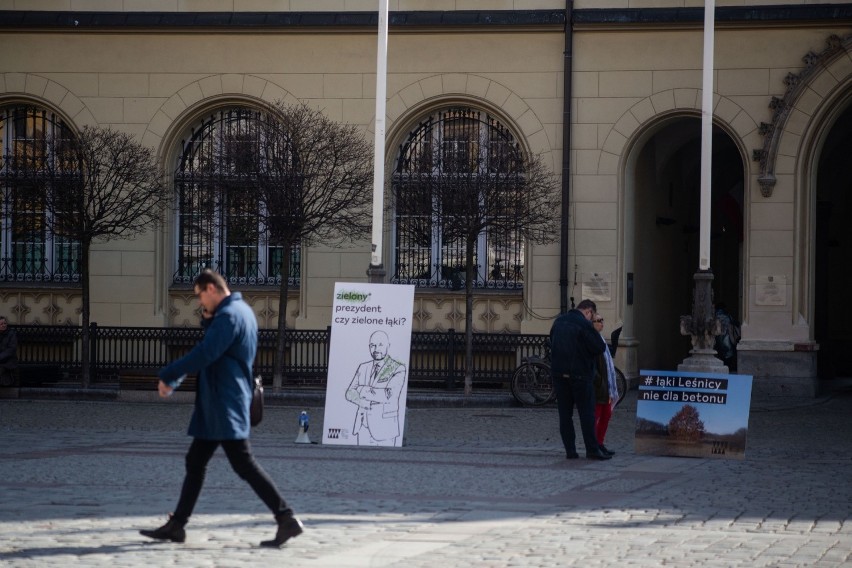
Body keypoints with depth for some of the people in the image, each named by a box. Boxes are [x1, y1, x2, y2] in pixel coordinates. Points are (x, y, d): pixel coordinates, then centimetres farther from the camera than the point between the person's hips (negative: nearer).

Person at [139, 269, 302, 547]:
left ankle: (286, 519, -13)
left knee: (243, 464, -11)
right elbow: (212, 345, 25)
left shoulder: (229, 315, -17)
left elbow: (204, 354, -23)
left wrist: (168, 376, -16)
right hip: (217, 404, 11)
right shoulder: (241, 311, 15)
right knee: (195, 462, 13)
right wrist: (208, 320, 7)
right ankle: (176, 525, 17)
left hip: (226, 403, -11)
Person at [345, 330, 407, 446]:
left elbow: (390, 396, -17)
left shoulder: (398, 369, -5)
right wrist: (361, 401, -13)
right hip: (363, 427, 4)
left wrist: (364, 391, -8)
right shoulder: (363, 368, 14)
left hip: (384, 427, -4)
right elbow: (350, 393, 8)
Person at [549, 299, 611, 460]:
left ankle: (570, 450, 6)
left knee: (565, 413, 7)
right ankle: (592, 450, -2)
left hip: (558, 373, 6)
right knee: (587, 412, -1)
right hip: (580, 373, -6)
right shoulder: (584, 324, -13)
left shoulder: (558, 321, 10)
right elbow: (600, 347, -14)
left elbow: (552, 344, 18)